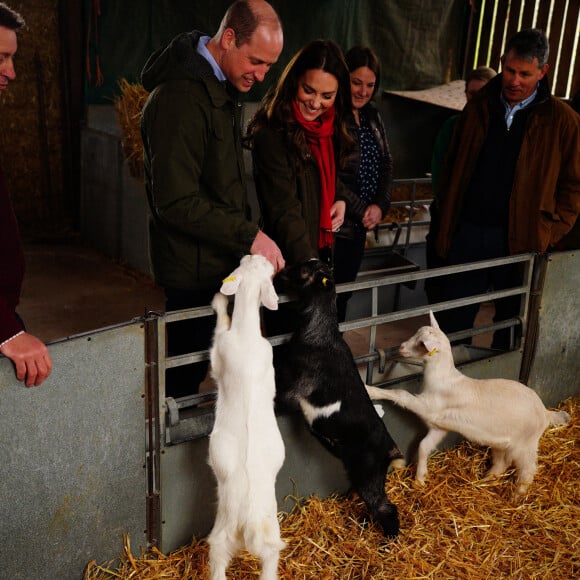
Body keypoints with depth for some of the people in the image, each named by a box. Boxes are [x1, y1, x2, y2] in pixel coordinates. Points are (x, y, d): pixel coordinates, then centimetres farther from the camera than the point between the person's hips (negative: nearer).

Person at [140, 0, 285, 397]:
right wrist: (249, 235, -24)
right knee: (185, 375, 5)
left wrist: (246, 236, 13)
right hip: (194, 270, -9)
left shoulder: (223, 88, 11)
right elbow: (176, 203, -26)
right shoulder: (180, 97, -22)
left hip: (221, 261, 9)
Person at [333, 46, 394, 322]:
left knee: (343, 295, 14)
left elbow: (386, 164, 12)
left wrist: (380, 205, -4)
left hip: (361, 225, 7)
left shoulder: (373, 116, 12)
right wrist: (360, 211, -14)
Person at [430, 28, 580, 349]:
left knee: (510, 321, 12)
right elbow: (452, 167, 14)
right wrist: (445, 219, 8)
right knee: (453, 322, 11)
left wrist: (549, 234, -7)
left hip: (521, 239, -2)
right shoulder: (478, 107, 7)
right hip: (467, 233, 3)